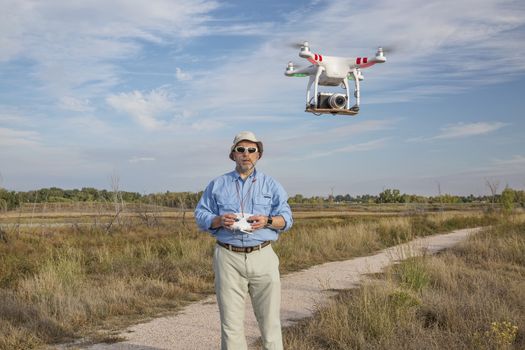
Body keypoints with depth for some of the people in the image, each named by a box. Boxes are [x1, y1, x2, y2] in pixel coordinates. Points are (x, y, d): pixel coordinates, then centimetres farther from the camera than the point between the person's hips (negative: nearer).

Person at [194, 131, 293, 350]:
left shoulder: (271, 185, 11)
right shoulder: (217, 185, 12)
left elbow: (286, 218, 5)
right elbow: (200, 215, 8)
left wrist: (267, 221, -16)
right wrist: (219, 220, -12)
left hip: (262, 256, 0)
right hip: (228, 258, 0)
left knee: (269, 319, 0)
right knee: (231, 321, 1)